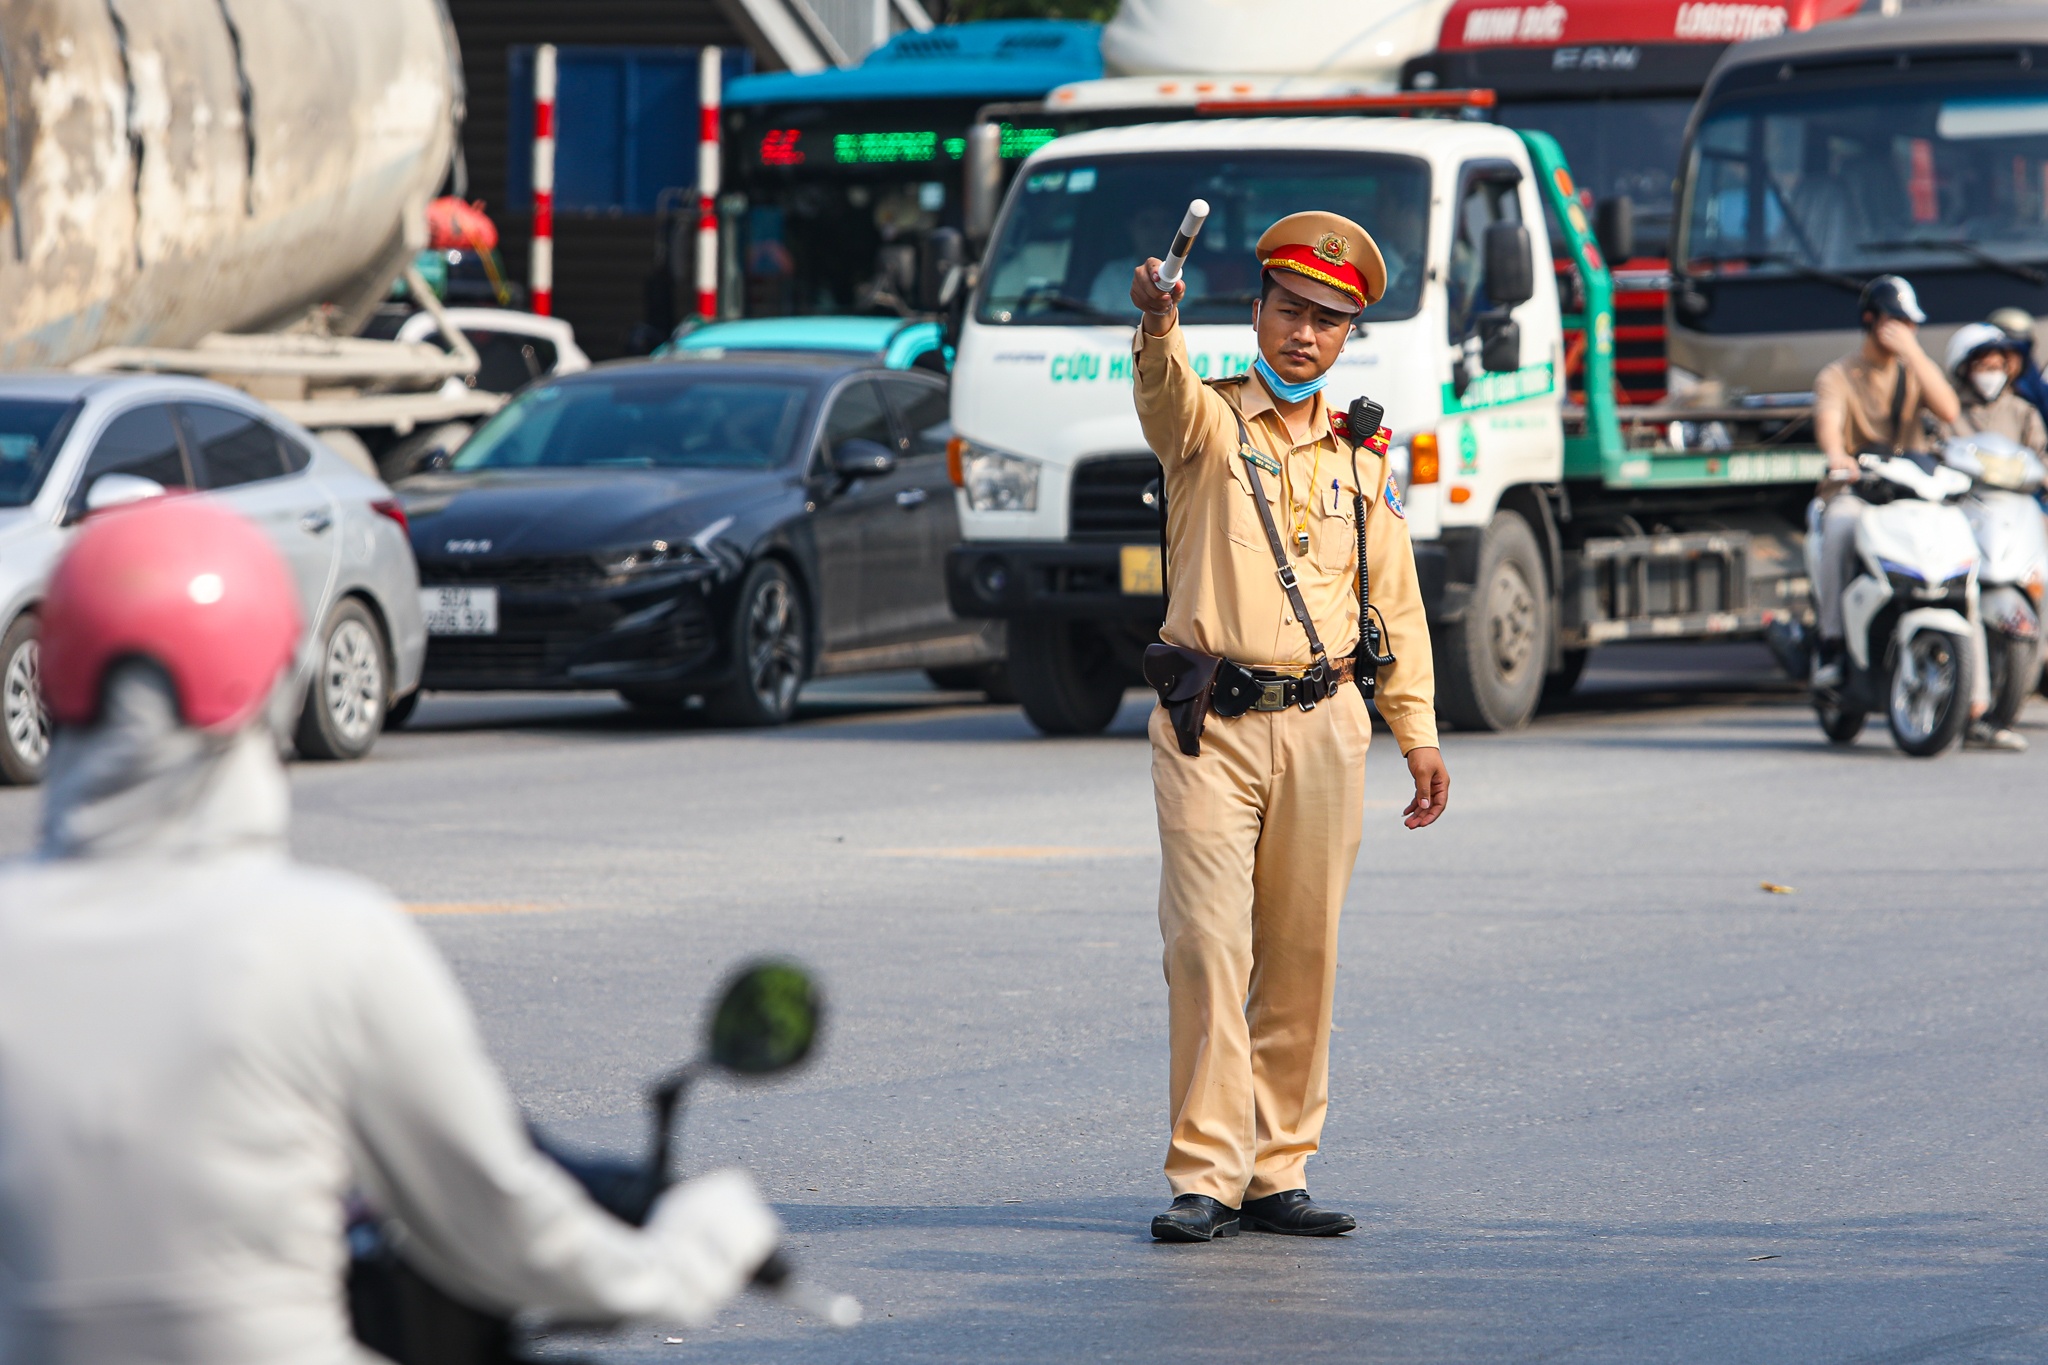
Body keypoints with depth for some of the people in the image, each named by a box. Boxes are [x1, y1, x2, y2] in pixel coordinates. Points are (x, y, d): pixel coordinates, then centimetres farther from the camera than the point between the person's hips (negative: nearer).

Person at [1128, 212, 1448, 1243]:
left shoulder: (1359, 459, 15)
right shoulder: (1206, 420, 3)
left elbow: (1396, 603, 17)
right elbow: (1164, 389, -22)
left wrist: (1418, 732, 10)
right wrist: (1158, 324, -45)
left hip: (1322, 728, 4)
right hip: (1209, 727, -4)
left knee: (1303, 956, 5)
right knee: (1207, 945, -10)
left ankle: (1279, 1170, 12)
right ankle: (1205, 1177, -9)